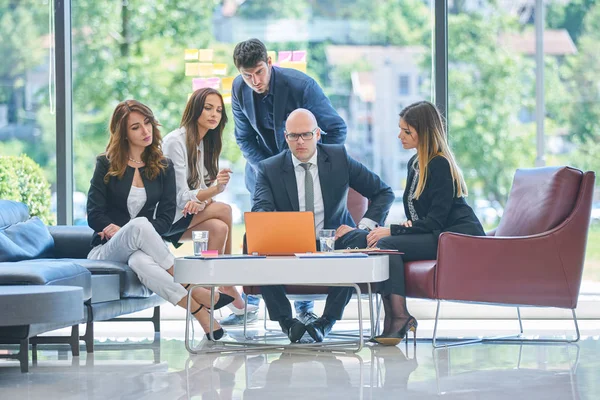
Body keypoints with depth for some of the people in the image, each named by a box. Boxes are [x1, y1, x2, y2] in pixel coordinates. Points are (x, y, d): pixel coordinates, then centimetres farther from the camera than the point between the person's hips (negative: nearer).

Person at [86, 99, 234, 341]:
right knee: (140, 224, -38)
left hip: (142, 247, 1)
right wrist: (126, 232, -16)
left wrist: (132, 234, -13)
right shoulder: (106, 165, 6)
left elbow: (166, 218, 3)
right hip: (107, 249, -1)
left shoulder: (163, 167, 12)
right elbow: (94, 215, -1)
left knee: (141, 261, -41)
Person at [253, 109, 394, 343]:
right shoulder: (269, 169, 2)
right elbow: (261, 209, -14)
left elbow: (384, 193, 8)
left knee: (361, 243, -34)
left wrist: (364, 227, -7)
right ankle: (286, 321, -22)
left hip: (334, 239, 0)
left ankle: (327, 322, -27)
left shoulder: (339, 158, 3)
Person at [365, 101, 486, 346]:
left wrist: (392, 231, -18)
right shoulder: (414, 163, 16)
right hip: (432, 236, 9)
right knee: (381, 244, -15)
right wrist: (408, 225, 1)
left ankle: (398, 317, -29)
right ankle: (397, 319, -23)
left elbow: (435, 221, -18)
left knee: (386, 245, -25)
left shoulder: (440, 165, -12)